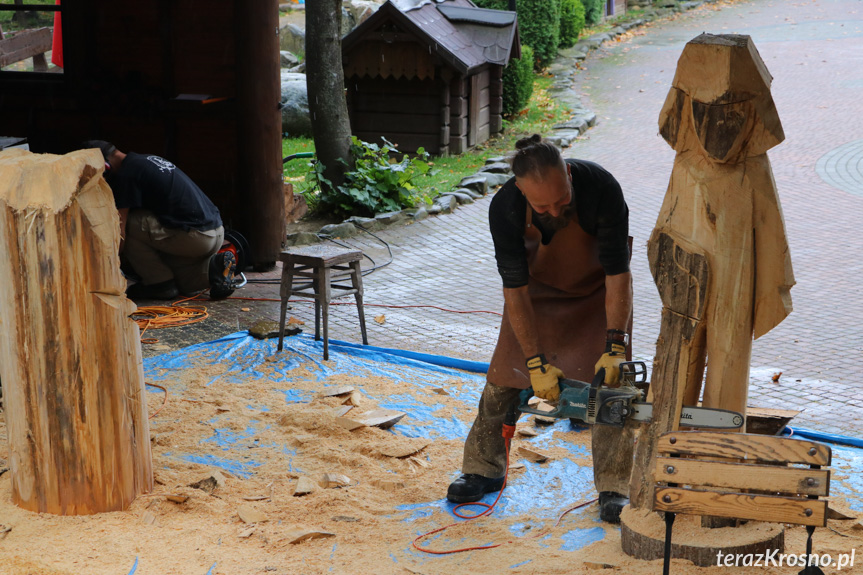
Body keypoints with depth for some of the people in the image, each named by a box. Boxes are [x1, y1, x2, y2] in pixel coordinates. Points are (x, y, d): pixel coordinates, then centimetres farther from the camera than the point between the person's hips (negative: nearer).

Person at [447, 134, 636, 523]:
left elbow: (618, 273, -29)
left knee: (610, 379, -9)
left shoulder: (601, 188, -37)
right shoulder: (505, 208, -33)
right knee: (506, 372, 1)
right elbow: (514, 290, -26)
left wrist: (615, 346, -32)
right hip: (538, 287, 1)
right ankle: (484, 469, 17)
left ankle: (613, 488, 1)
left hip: (599, 287, -1)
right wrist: (537, 362, -27)